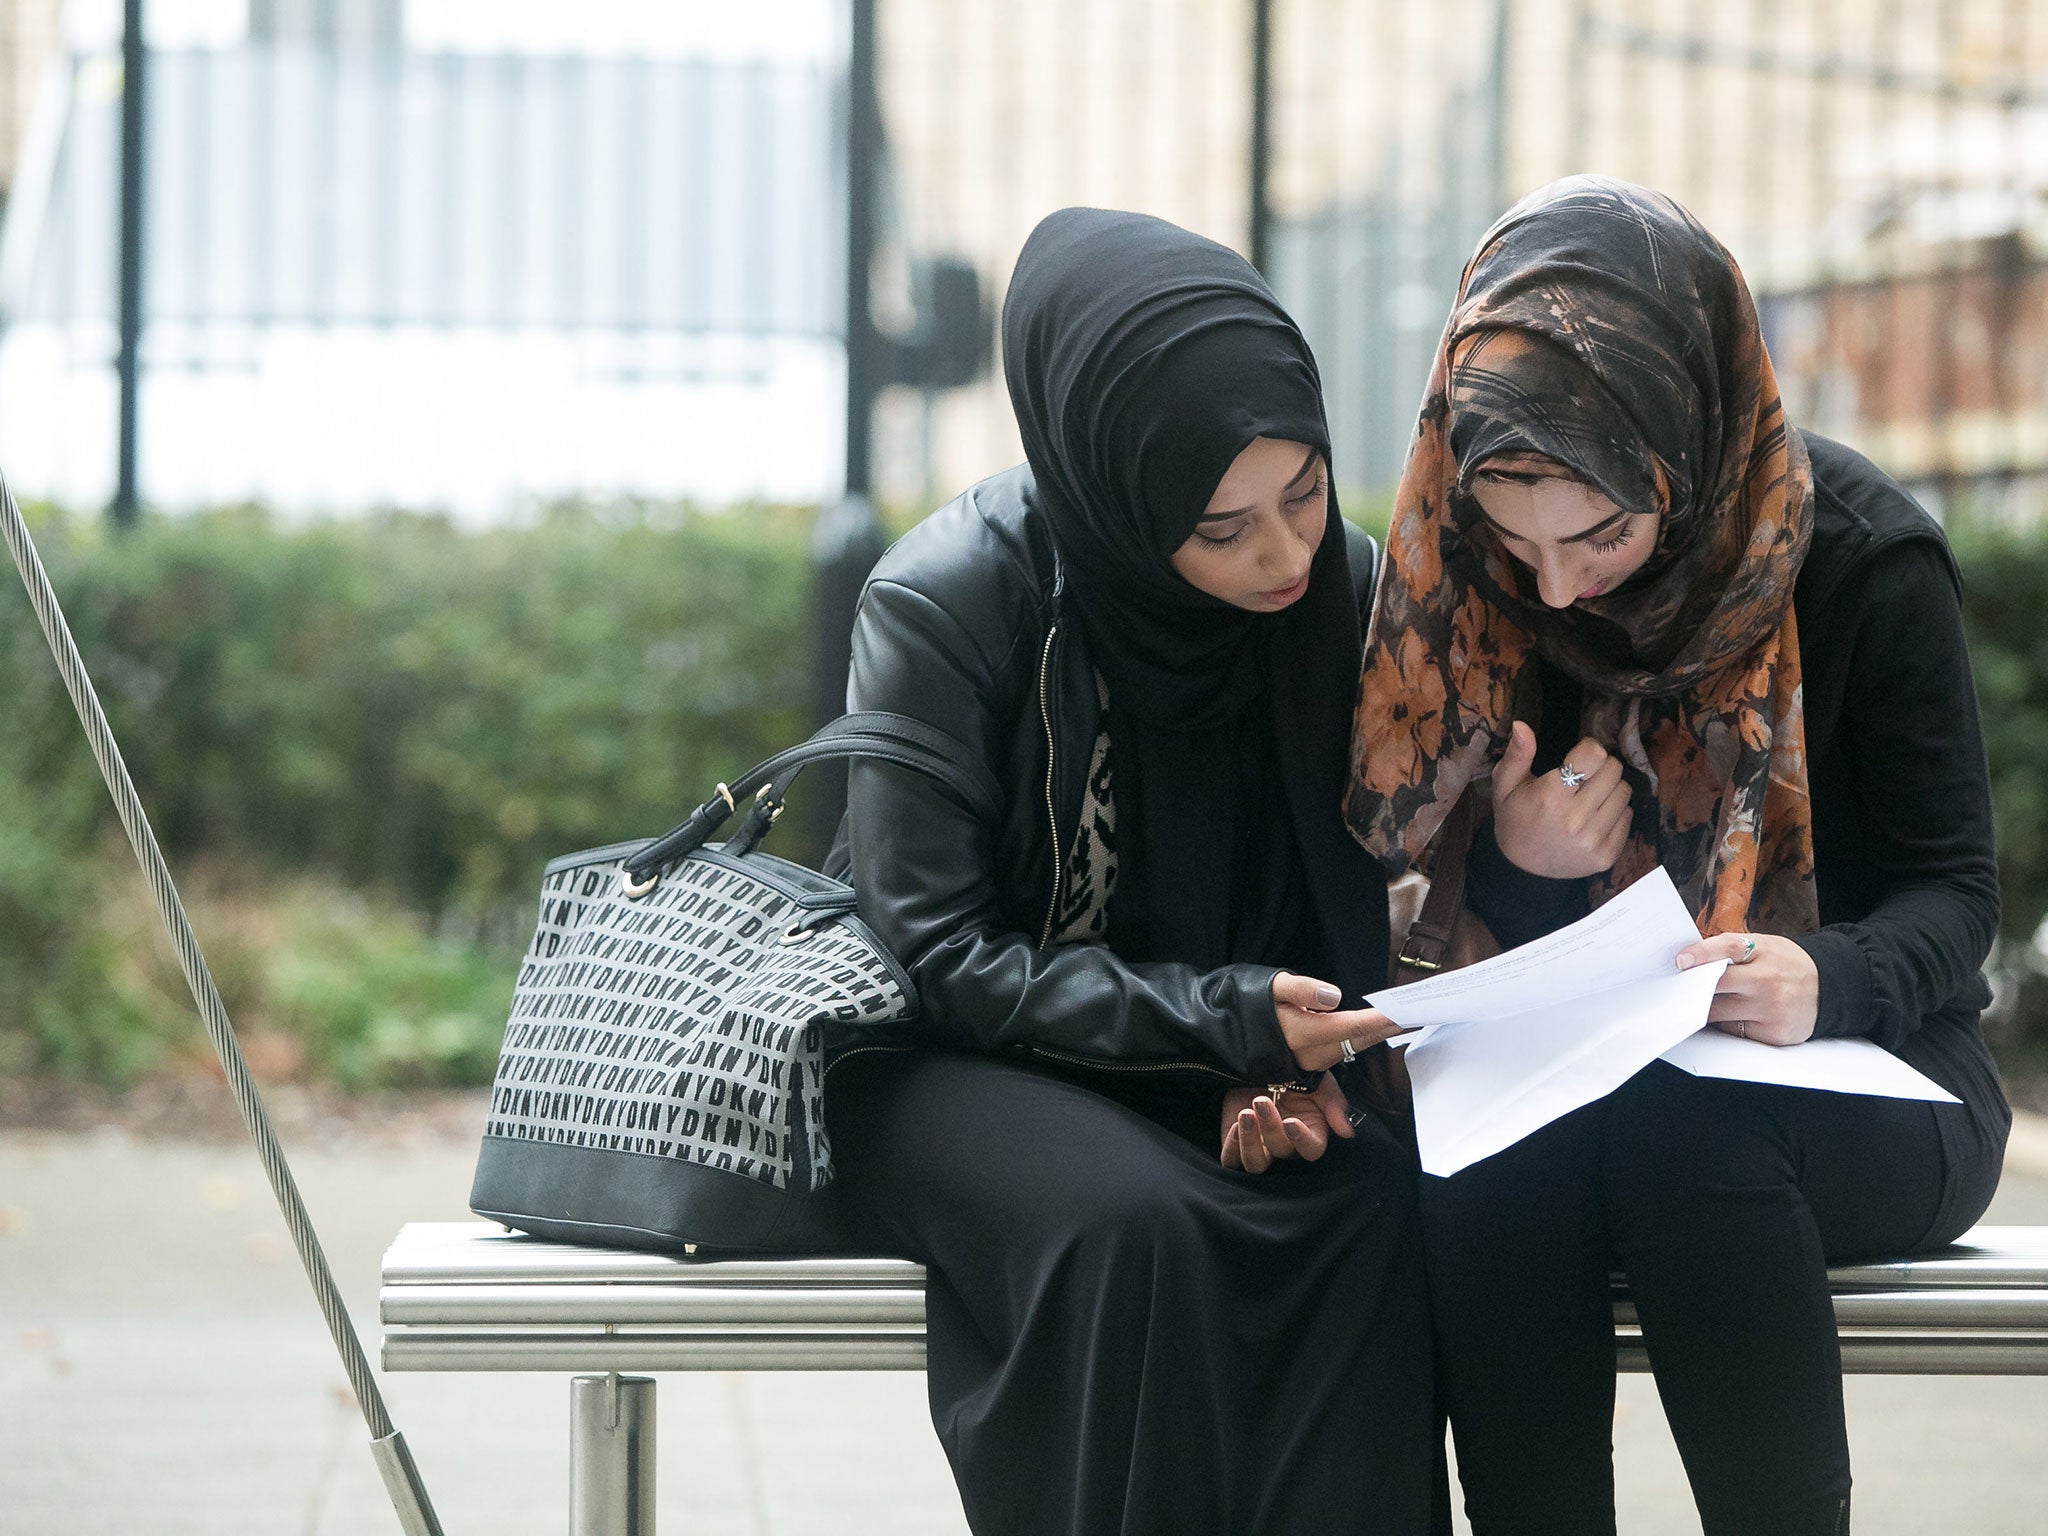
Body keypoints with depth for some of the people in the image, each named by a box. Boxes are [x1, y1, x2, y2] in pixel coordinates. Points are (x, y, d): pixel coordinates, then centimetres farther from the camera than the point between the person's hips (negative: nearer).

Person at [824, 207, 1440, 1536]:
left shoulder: (1343, 593, -6)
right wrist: (1226, 1021, -27)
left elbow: (1341, 908, 6)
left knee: (1377, 1205, -28)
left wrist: (1288, 1066, -16)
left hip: (1221, 1069, 4)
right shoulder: (942, 605, -19)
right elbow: (941, 954, -17)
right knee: (1136, 1223, -35)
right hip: (958, 1063, -4)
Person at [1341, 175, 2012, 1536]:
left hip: (1863, 1079, -3)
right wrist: (1516, 877, -18)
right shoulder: (1474, 585, -1)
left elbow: (1952, 891, -9)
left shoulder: (1862, 559, -13)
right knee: (1489, 1149, -33)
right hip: (1579, 1079, 3)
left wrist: (1828, 981, -32)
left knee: (1677, 1126, -37)